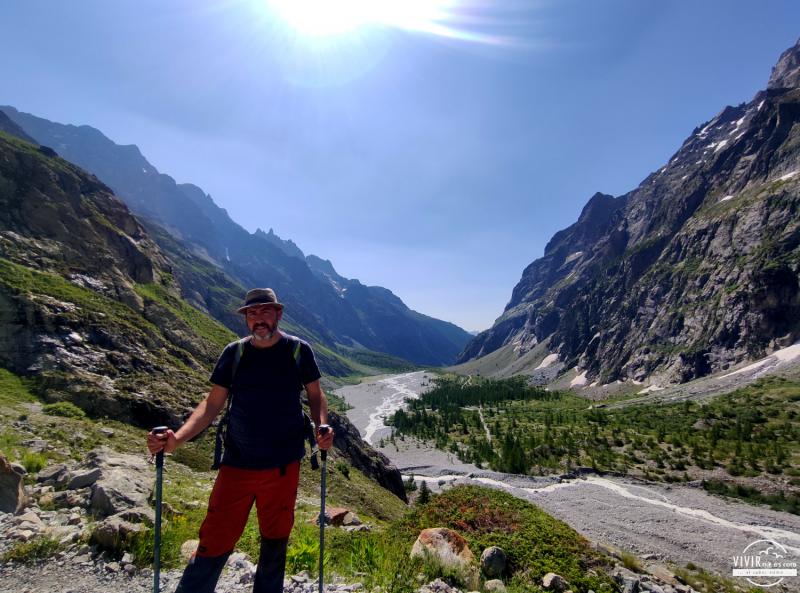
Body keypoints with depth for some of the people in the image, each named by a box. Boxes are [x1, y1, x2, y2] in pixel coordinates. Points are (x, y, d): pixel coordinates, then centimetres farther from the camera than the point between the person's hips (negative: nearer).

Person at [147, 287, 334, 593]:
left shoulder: (298, 350, -5)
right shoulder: (234, 352, -2)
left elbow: (315, 395, 3)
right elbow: (212, 403, -1)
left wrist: (322, 427, -15)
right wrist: (177, 438, -16)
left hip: (284, 465, 0)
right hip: (237, 464, 0)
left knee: (275, 540, 16)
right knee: (216, 541, 4)